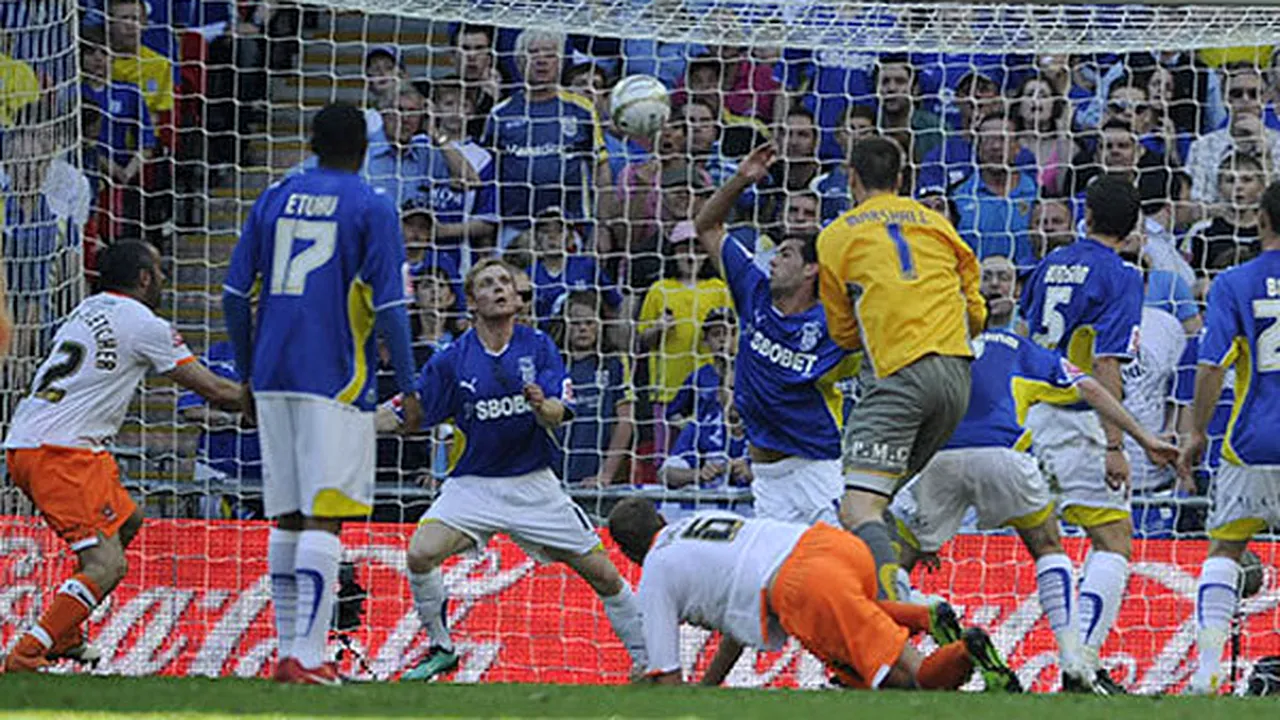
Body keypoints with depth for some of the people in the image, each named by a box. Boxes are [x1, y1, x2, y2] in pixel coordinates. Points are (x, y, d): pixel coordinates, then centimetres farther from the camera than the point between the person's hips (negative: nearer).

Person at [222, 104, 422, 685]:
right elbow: (389, 308, -9)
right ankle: (306, 656, -15)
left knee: (287, 518, 13)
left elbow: (234, 295, 11)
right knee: (323, 519, -8)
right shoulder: (372, 209, -3)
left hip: (273, 376, 5)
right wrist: (407, 387, -2)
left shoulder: (273, 201, 11)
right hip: (336, 379, -5)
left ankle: (288, 651, 16)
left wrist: (248, 375, 20)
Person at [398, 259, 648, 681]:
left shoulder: (538, 346, -4)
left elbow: (559, 415, -12)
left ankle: (646, 658, 18)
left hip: (534, 484, 1)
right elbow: (410, 416, -1)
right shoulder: (454, 359, -6)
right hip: (474, 484, -1)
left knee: (603, 574, 0)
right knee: (421, 553, -24)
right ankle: (441, 650, -4)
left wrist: (543, 406, -35)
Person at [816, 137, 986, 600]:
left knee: (858, 510, -16)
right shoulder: (935, 223, 21)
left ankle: (893, 599, -41)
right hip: (957, 373, 6)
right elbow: (976, 315, 27)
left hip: (899, 373, -6)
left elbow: (843, 333, 17)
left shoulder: (835, 237, 10)